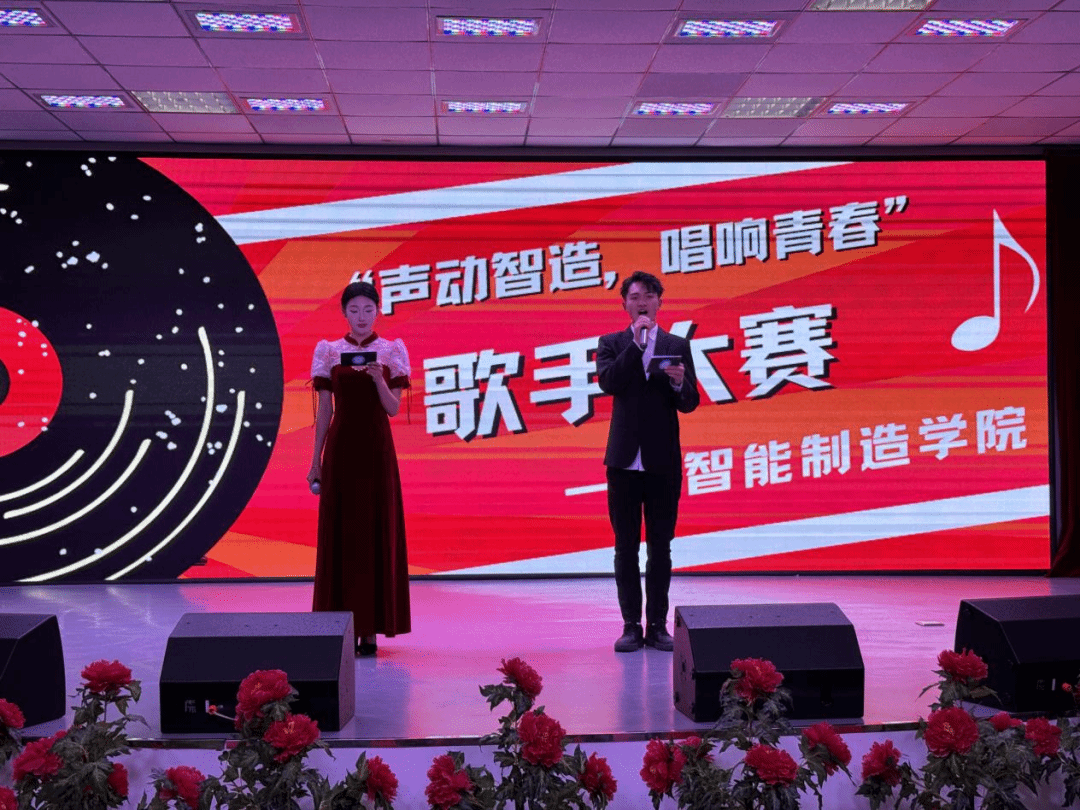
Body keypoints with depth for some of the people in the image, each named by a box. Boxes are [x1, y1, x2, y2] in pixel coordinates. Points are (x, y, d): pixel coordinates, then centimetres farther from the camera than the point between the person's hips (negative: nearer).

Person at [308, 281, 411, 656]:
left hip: (376, 449, -1)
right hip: (340, 448, 1)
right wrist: (316, 460, 4)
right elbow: (324, 410, 7)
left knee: (377, 532, -1)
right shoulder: (329, 351, 6)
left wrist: (379, 379, -20)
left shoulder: (391, 351, 3)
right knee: (339, 533, 0)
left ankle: (370, 629, 4)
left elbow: (393, 408, -2)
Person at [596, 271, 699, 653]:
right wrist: (637, 342, -14)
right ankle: (631, 625, 11)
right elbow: (607, 382, -13)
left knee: (660, 547, 5)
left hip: (663, 462, 1)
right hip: (624, 460, 0)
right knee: (626, 547, 4)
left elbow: (690, 404, 3)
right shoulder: (612, 344, 6)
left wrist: (679, 382, -19)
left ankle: (658, 625, 13)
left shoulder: (678, 346, 8)